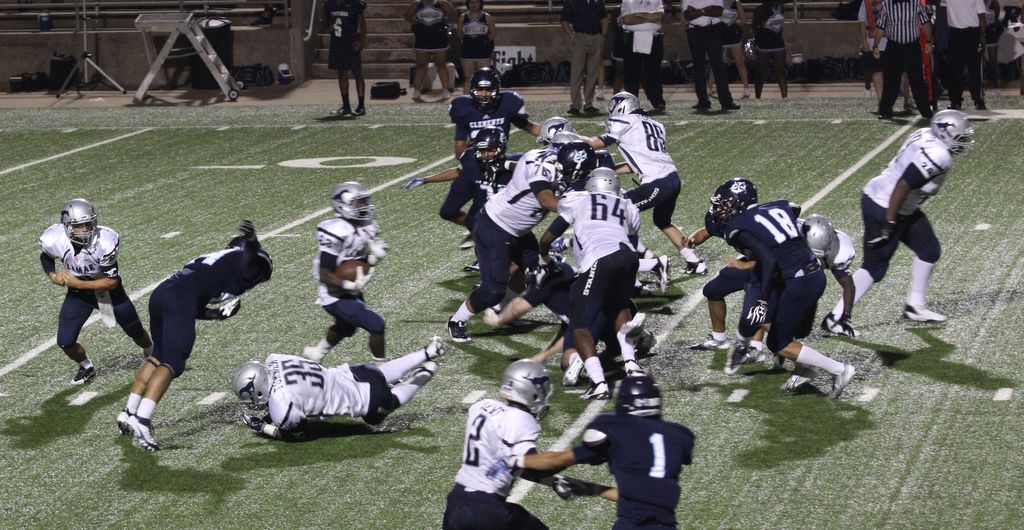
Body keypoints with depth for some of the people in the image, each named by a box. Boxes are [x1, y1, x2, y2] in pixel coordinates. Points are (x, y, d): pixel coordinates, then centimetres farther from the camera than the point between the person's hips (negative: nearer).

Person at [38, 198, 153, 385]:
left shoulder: (105, 241, -36)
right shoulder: (56, 241, -28)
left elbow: (112, 281, -29)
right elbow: (46, 257, -1)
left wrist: (77, 283, -31)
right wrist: (53, 275, -20)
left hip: (108, 290, -2)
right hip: (78, 294, 2)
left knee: (136, 331, 15)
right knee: (65, 342, -5)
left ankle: (152, 355, 49)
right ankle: (86, 367, 27)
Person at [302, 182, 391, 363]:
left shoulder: (367, 226, -3)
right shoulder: (337, 233, -28)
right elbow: (324, 275, -26)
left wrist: (374, 256, -12)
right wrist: (350, 285, -35)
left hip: (351, 293, 10)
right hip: (336, 297, -10)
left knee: (346, 327, 32)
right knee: (376, 326, -13)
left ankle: (315, 353, 56)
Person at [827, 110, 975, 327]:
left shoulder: (925, 136, 3)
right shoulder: (938, 156, -24)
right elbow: (903, 185, -27)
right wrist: (889, 222, -22)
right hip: (884, 209, -10)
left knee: (929, 250, 16)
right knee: (875, 268, -3)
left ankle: (915, 306, 27)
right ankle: (836, 317, 2)